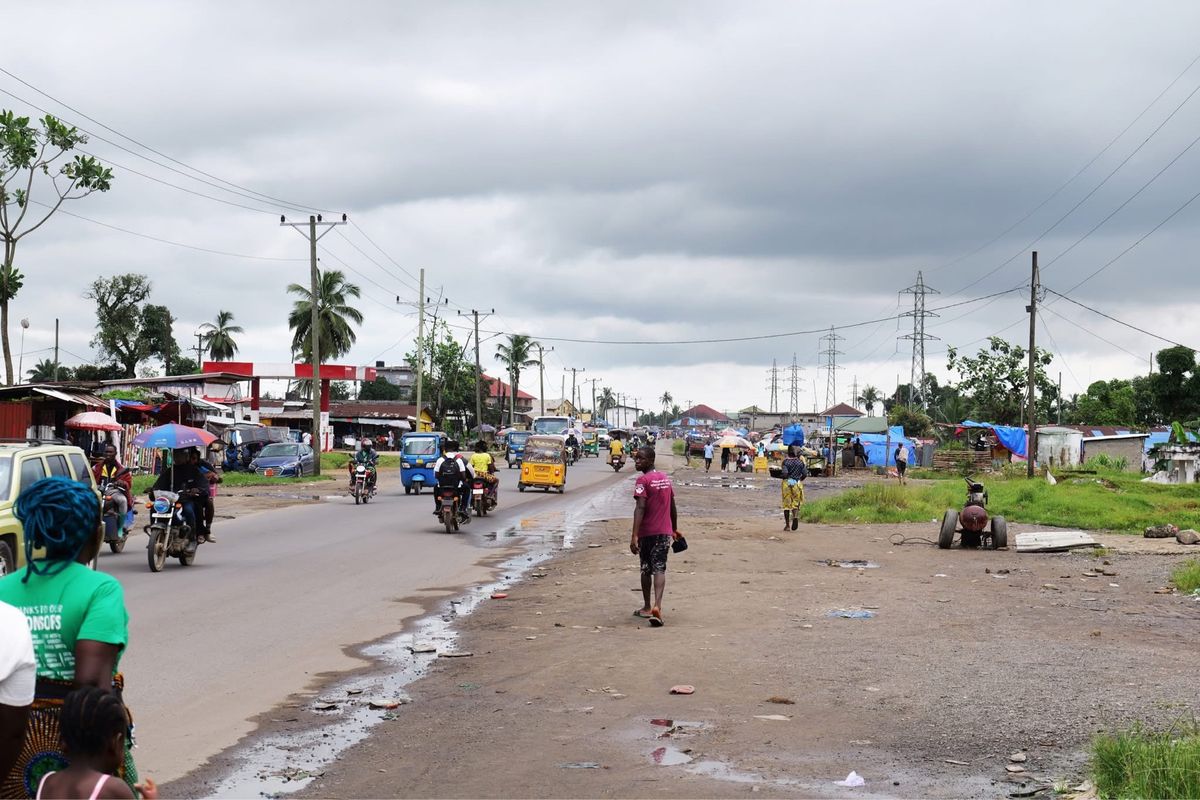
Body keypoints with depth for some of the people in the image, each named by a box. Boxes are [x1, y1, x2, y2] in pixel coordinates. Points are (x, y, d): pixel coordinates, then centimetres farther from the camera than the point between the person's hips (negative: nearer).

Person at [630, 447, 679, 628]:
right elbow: (672, 507, 18)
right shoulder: (666, 479, 10)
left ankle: (647, 608, 23)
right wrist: (674, 529, 29)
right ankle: (657, 606, -23)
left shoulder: (643, 480, -12)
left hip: (647, 532, -4)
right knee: (659, 568, -3)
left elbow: (640, 508, -21)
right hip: (665, 531, 4)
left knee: (646, 569, 12)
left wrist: (634, 536, -25)